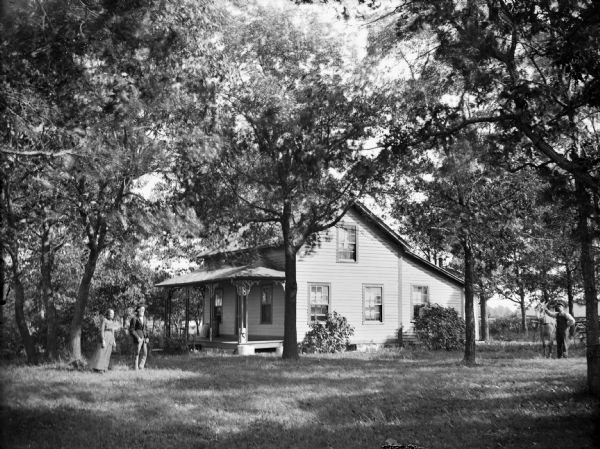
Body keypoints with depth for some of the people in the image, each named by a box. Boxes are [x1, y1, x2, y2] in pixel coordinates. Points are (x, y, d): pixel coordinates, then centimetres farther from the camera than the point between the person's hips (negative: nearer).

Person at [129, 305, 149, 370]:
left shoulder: (144, 318, 15)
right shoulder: (134, 319, -7)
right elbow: (131, 330, -9)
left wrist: (147, 337, 9)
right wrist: (138, 338, -15)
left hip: (144, 337, 7)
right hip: (137, 338, -7)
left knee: (144, 353, 1)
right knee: (136, 353, -3)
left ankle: (141, 367, 7)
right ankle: (135, 368, 3)